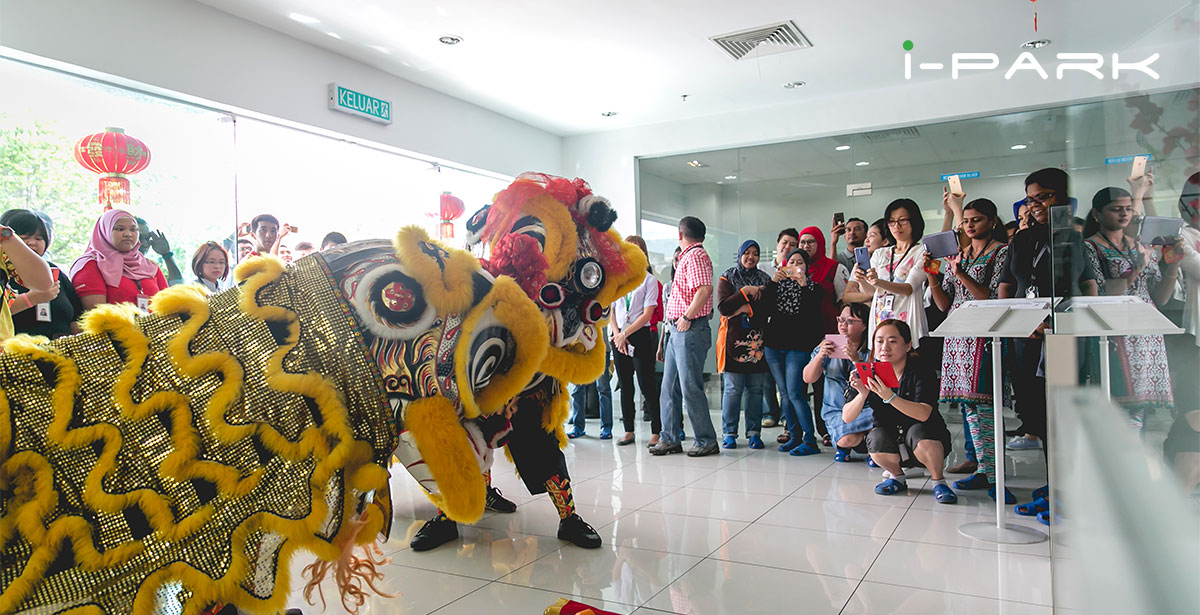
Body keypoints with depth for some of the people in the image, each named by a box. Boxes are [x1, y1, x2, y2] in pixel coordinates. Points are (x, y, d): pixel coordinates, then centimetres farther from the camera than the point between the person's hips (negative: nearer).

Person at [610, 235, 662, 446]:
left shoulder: (649, 280, -1)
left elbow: (647, 314, -7)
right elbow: (610, 309, 9)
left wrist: (625, 333, -11)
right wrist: (617, 334, -5)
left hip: (640, 335, -5)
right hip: (618, 337, 5)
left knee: (647, 385, -5)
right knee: (625, 385, 8)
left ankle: (656, 431, 1)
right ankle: (628, 431, 15)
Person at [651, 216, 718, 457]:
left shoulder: (695, 255, -11)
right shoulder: (688, 256, 20)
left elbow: (705, 288, -24)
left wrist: (687, 317, -21)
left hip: (690, 330, -10)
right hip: (677, 331, 10)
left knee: (690, 387, -5)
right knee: (669, 387, 11)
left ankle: (706, 441, 6)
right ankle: (669, 439, 18)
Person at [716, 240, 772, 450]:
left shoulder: (765, 279, 15)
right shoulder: (727, 278, 7)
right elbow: (723, 307, -8)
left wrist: (747, 308, -10)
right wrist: (745, 292, -11)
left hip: (758, 341, 3)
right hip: (734, 339, -3)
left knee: (756, 389, 3)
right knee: (733, 389, -3)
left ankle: (754, 433, 11)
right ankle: (729, 433, 5)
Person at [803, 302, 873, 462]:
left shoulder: (871, 350, -3)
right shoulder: (828, 345, 4)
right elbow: (808, 378, -3)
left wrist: (856, 359, -30)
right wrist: (820, 355, -20)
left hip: (865, 407, 0)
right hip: (837, 410, 0)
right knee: (847, 439, -29)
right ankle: (843, 446, 11)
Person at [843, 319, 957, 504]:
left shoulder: (921, 371, -16)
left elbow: (924, 414, -32)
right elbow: (847, 418, -13)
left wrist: (890, 397, -46)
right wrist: (862, 394, -32)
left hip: (926, 433, -2)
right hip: (888, 433, 2)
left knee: (919, 432, -35)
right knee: (877, 439, -30)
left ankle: (938, 481, -5)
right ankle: (897, 477, 3)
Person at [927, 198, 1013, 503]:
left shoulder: (1001, 252, 1)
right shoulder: (957, 255, 18)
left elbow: (995, 299, -10)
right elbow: (944, 304, 14)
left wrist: (962, 275, -17)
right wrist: (932, 275, -1)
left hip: (984, 334, -6)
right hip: (957, 334, 6)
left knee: (980, 401, -14)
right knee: (968, 402, 4)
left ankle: (993, 476, -10)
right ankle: (982, 468, 9)